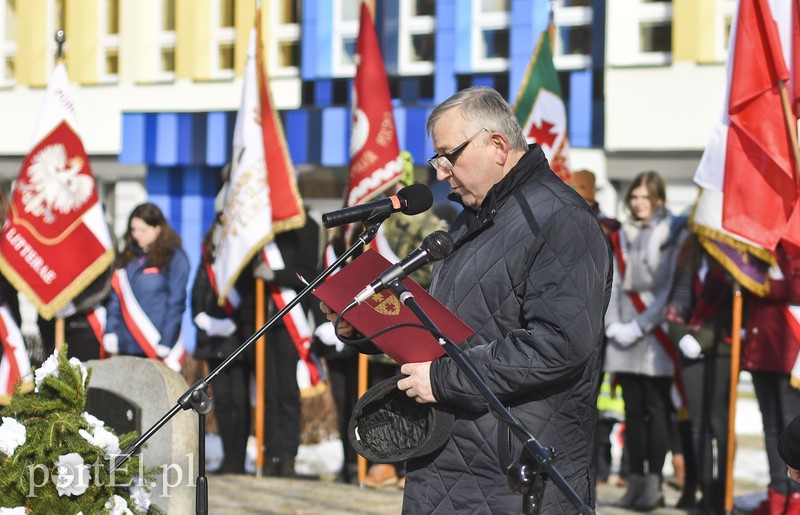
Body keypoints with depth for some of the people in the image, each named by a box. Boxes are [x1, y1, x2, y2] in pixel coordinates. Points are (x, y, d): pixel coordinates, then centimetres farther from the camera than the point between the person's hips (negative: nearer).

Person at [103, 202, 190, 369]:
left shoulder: (175, 258, -2)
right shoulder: (127, 257, 15)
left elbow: (176, 303, -6)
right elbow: (116, 298, 15)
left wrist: (166, 343, -12)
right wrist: (110, 332, 4)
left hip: (156, 347, -5)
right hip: (127, 347, 5)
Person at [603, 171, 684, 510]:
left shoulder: (669, 236, -4)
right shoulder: (621, 237, 14)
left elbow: (670, 291, -10)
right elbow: (613, 284, 13)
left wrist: (638, 326, -12)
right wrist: (613, 325, -1)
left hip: (655, 337, -5)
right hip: (624, 337, 5)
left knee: (656, 409, -5)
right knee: (633, 409, 7)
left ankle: (654, 484, -3)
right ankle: (636, 480, 10)